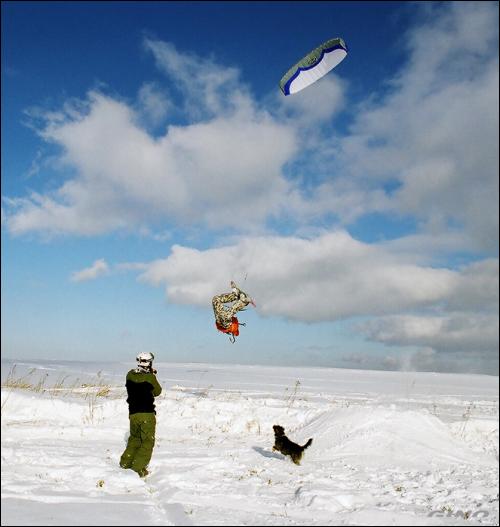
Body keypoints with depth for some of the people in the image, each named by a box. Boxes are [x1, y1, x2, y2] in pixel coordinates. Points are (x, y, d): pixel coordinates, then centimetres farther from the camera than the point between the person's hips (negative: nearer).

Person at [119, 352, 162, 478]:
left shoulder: (130, 375, 0)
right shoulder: (150, 377, -13)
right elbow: (157, 392, 2)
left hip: (133, 413, 5)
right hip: (147, 414, -5)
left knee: (134, 438, 24)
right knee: (147, 441, 5)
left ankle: (125, 462, 28)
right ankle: (139, 468, -1)